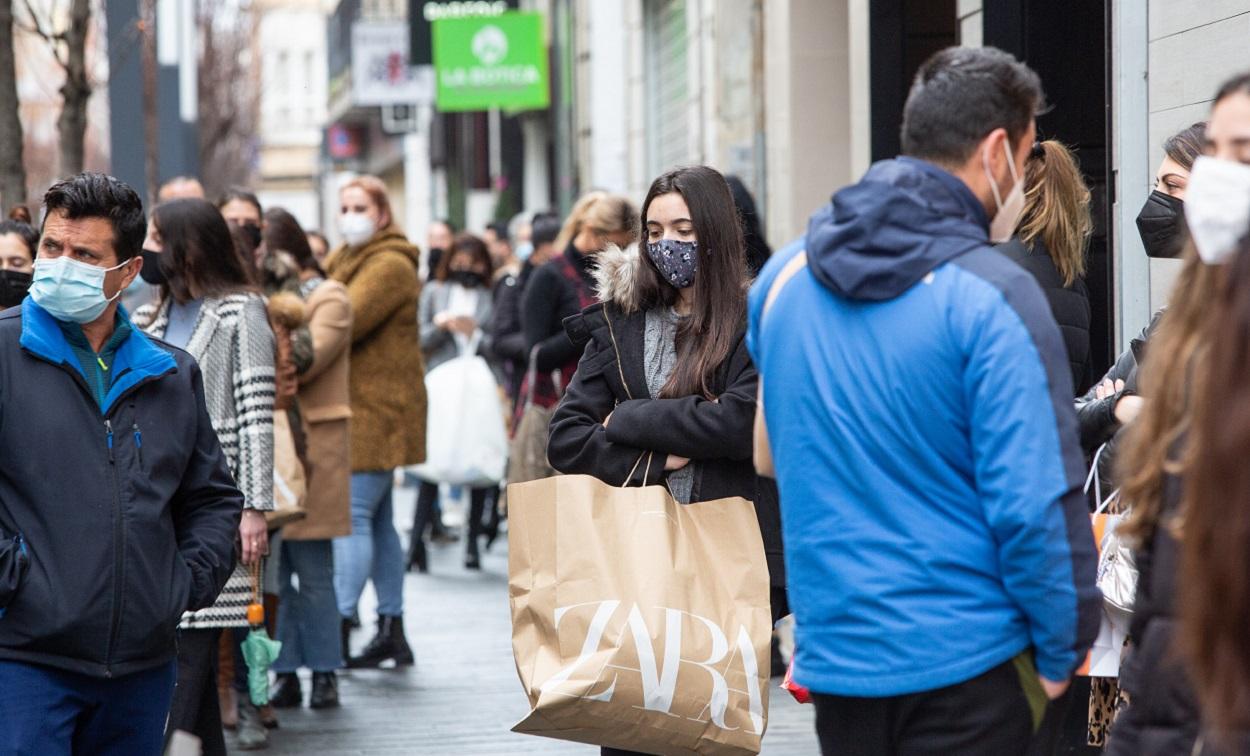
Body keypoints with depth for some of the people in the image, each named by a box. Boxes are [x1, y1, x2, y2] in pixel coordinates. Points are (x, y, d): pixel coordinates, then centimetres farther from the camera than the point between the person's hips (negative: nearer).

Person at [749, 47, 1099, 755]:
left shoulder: (784, 275, 6)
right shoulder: (993, 297, -14)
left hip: (831, 651, 6)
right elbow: (1035, 504, -16)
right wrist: (1062, 652, -6)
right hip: (964, 663, -6)